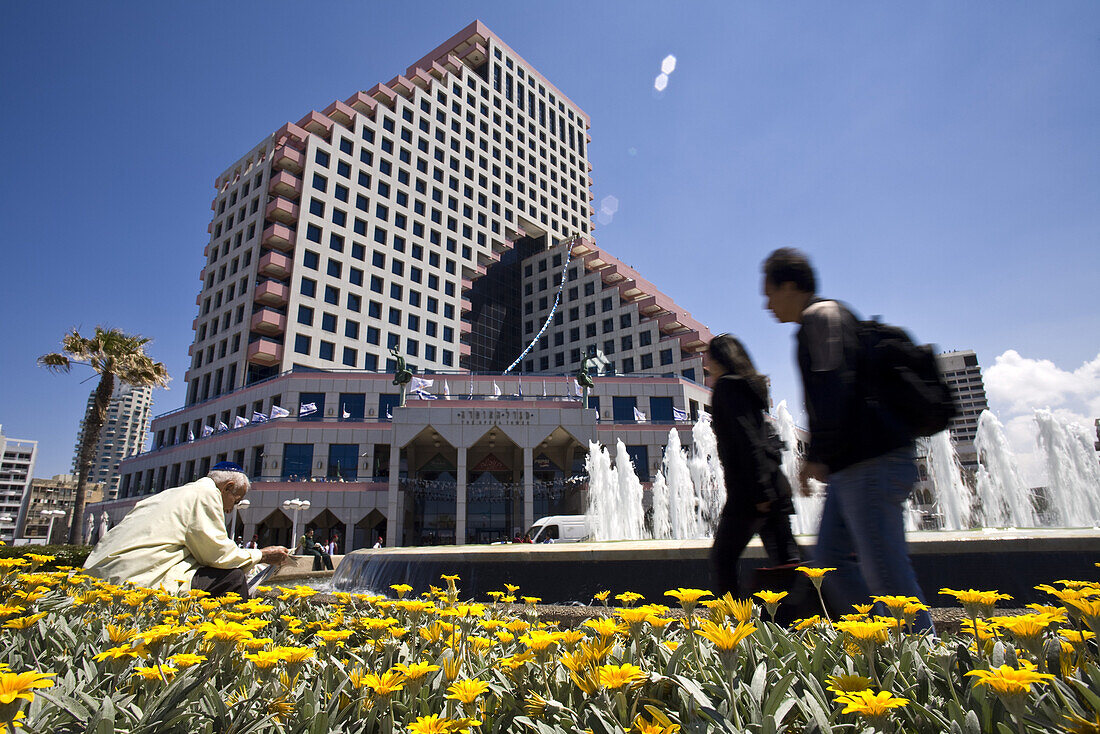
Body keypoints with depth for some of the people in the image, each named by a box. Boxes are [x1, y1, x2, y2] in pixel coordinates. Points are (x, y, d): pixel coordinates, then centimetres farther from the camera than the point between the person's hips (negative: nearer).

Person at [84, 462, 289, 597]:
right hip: (143, 580, -10)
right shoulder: (206, 494, -5)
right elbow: (218, 554, -9)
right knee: (232, 577, -12)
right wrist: (261, 555, 4)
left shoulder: (176, 493, 24)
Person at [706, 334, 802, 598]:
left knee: (722, 559, 0)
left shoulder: (726, 386, -6)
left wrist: (759, 492, -21)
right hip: (775, 487, 9)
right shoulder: (747, 386, 19)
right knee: (786, 560, 8)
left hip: (748, 491, -9)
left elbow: (747, 439, -18)